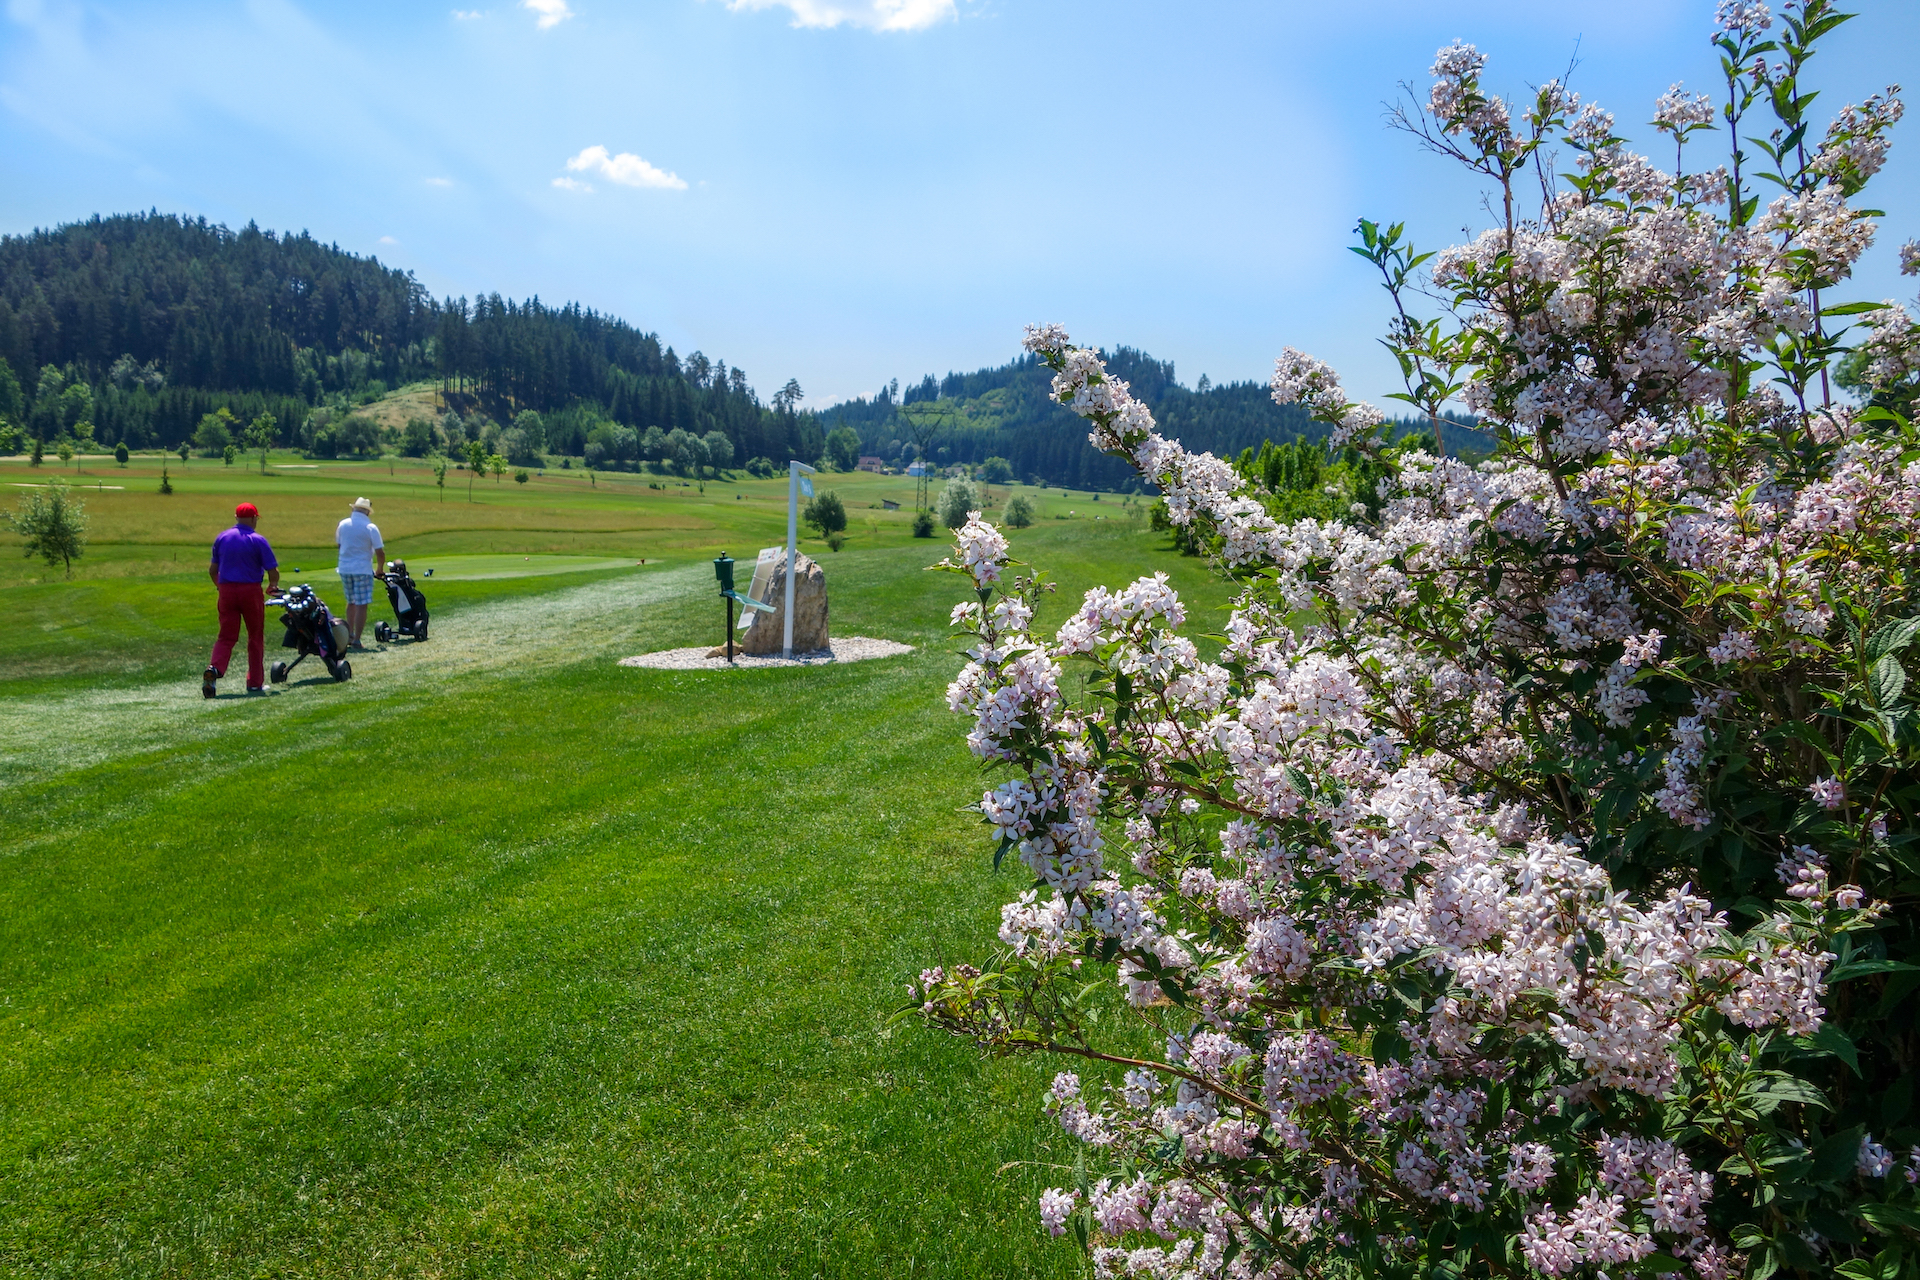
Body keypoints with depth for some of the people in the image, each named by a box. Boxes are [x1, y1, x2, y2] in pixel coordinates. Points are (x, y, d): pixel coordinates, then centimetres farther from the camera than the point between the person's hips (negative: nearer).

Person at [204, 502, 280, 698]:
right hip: (251, 591, -3)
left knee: (226, 636, 7)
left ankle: (214, 669, -19)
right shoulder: (258, 541, -6)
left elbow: (212, 570, 11)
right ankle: (255, 683, 13)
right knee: (255, 638, 9)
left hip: (226, 591, 3)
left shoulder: (221, 538, 6)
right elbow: (273, 572, -7)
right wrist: (273, 585, 14)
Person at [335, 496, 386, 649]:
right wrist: (380, 569, 5)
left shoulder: (343, 524, 4)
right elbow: (380, 552, -11)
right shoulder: (371, 527, -10)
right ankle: (356, 641, -4)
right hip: (362, 570, -5)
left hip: (344, 569, 5)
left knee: (351, 602, 21)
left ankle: (349, 635, 25)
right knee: (361, 606, -2)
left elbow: (338, 544, 17)